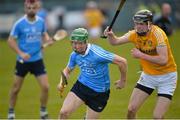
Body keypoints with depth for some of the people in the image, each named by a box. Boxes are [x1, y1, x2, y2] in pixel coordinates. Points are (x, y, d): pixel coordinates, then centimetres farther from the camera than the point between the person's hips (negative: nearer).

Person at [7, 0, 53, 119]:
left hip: (37, 60, 2)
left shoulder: (41, 21, -3)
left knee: (45, 87, -7)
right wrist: (21, 53, -20)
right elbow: (11, 40, -8)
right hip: (23, 60, -2)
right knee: (16, 88, 8)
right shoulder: (19, 24, -13)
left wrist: (48, 39, -9)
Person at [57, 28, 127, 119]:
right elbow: (68, 70, 16)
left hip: (99, 92, -5)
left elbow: (122, 62, -25)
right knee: (64, 112, -10)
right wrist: (62, 83, -5)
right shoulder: (74, 55, -5)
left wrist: (122, 81, -10)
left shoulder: (97, 53, -27)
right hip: (81, 85, 5)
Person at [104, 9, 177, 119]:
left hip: (166, 76, -6)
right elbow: (115, 41, 2)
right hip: (148, 75, 6)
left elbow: (163, 60, -33)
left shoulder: (158, 34, -24)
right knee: (132, 109, -1)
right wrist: (110, 35, -21)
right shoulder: (135, 34, -6)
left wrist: (141, 55, -29)